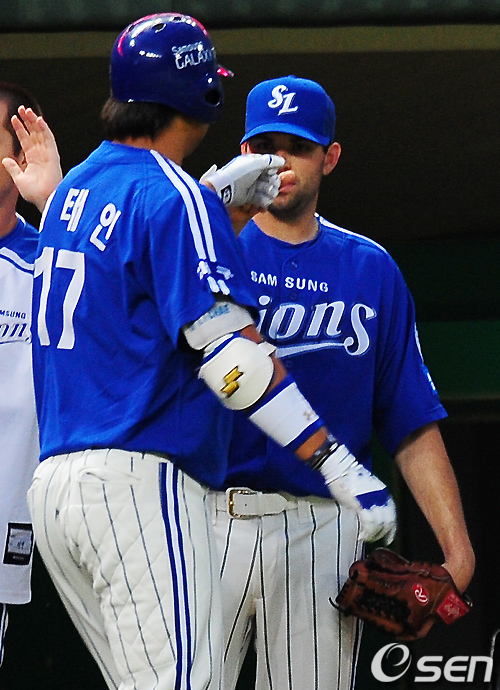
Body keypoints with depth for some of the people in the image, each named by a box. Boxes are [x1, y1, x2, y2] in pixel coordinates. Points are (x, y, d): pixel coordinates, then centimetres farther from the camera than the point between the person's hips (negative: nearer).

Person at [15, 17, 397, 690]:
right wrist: (340, 466, -19)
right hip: (139, 482, -9)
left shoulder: (75, 188, 17)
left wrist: (217, 193, 37)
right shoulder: (175, 199, -9)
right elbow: (233, 355, -17)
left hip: (53, 479, 9)